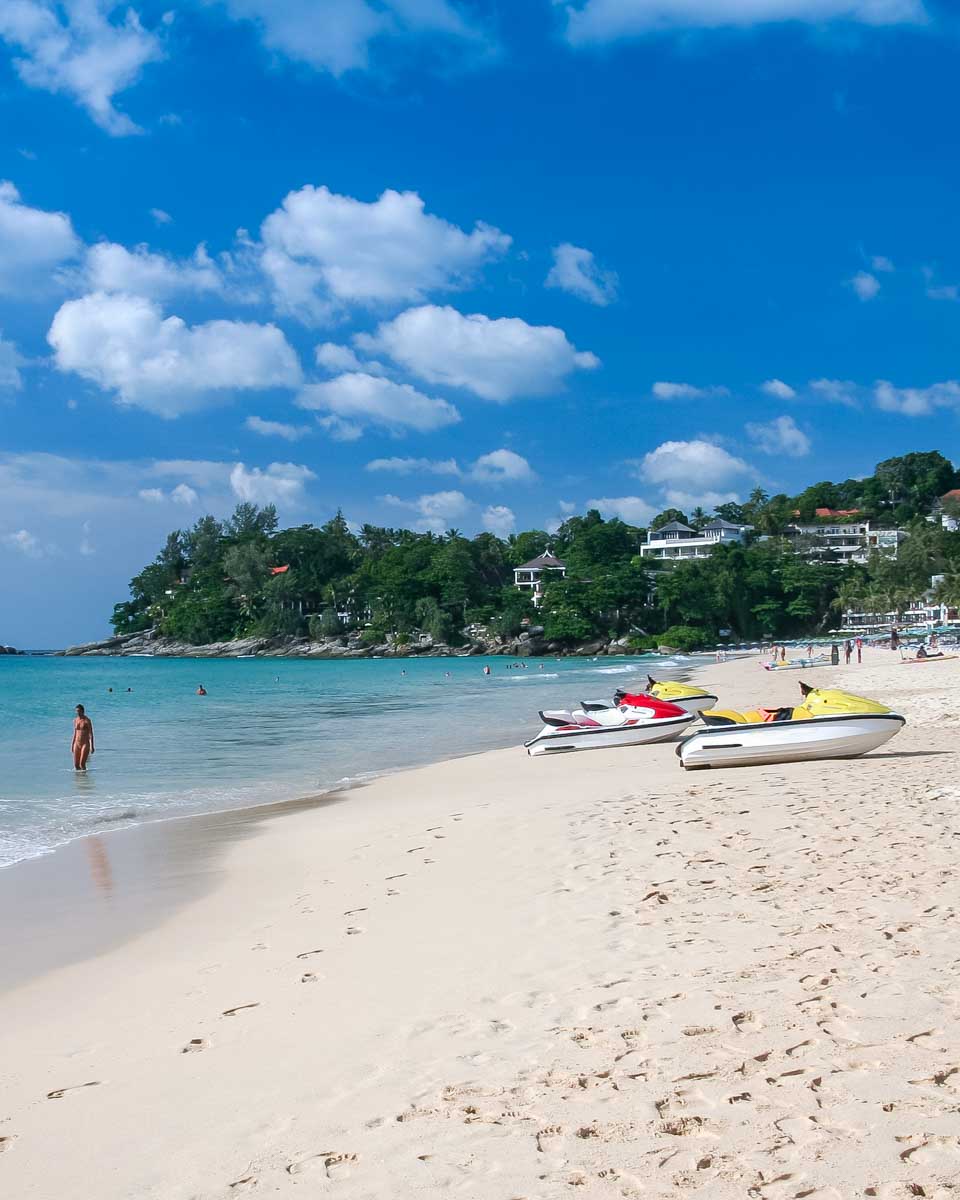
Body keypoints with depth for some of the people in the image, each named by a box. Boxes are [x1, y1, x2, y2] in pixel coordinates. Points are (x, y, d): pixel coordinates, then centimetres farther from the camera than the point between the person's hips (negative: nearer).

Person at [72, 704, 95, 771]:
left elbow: (91, 734, -9)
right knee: (76, 765, 2)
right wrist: (72, 745, 16)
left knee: (82, 764, -14)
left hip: (85, 744, -5)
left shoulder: (87, 720, -7)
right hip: (77, 744, 5)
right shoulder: (75, 720, 10)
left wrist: (92, 746, -15)